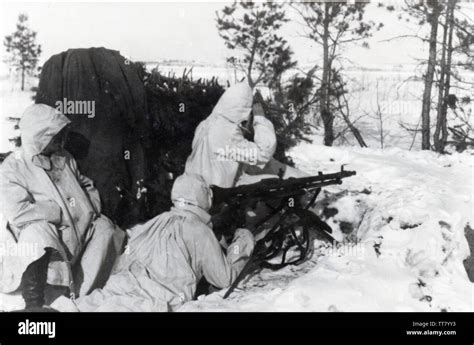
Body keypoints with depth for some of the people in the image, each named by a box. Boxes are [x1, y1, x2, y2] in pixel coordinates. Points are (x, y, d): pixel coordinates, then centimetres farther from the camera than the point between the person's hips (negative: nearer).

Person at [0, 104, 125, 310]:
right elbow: (18, 213, -23)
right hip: (42, 236, -7)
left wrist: (91, 207, -2)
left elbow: (87, 185, 20)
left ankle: (82, 292, -8)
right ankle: (33, 305, -25)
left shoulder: (64, 158, 11)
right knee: (39, 232, -37)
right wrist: (64, 212, -20)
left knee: (104, 227, -12)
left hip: (78, 229, 7)